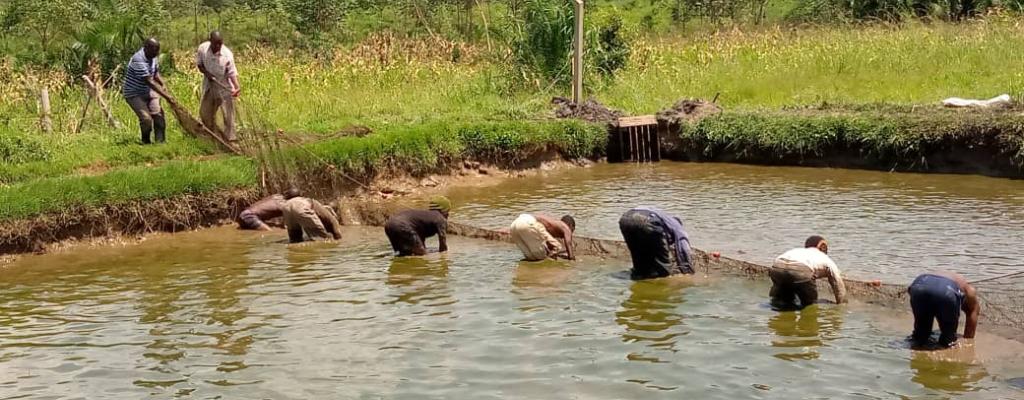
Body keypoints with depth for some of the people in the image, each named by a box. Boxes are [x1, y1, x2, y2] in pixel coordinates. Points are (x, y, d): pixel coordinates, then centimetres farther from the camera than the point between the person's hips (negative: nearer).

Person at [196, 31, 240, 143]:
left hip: (224, 87, -4)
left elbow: (232, 73, -19)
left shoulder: (227, 54, -23)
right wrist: (206, 73, -17)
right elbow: (199, 64, 2)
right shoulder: (202, 48, -13)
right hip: (208, 86, 4)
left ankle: (230, 138, 5)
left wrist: (237, 87, -35)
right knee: (204, 112, 15)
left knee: (228, 113, -6)